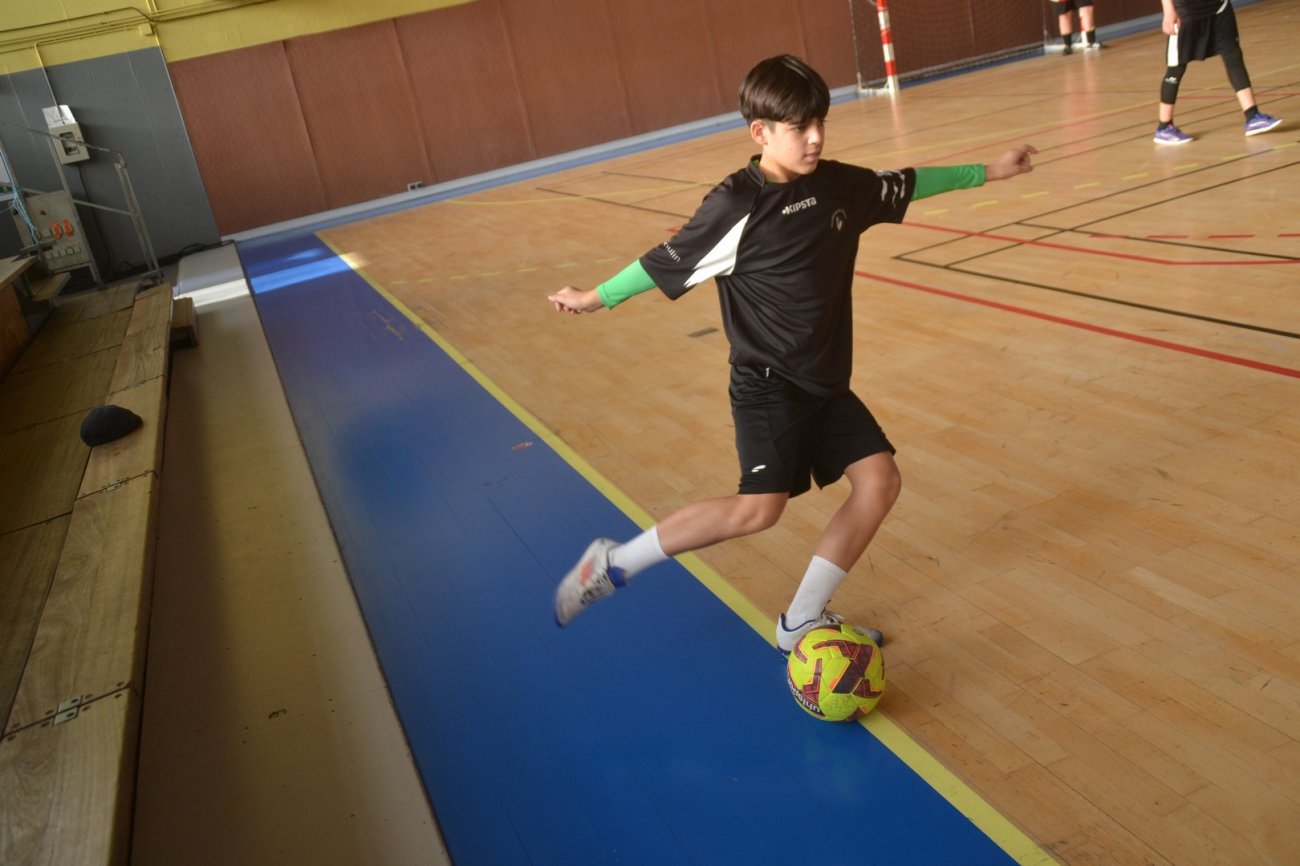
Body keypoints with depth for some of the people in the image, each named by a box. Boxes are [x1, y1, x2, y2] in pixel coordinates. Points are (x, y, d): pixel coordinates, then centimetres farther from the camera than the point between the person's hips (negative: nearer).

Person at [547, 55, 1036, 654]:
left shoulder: (840, 185, 3)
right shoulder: (735, 206, -15)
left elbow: (906, 185, 19)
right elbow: (669, 262, -6)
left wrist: (984, 172, 27)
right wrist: (597, 297, 2)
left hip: (825, 380, 7)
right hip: (766, 383, -7)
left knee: (879, 480, -3)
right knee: (760, 507, -19)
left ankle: (801, 622, 9)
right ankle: (614, 562, -3)